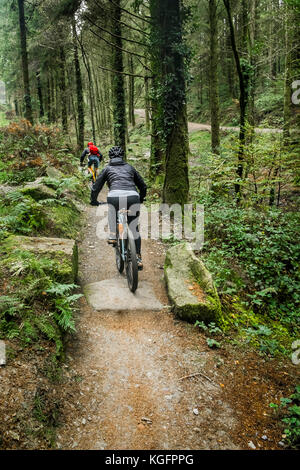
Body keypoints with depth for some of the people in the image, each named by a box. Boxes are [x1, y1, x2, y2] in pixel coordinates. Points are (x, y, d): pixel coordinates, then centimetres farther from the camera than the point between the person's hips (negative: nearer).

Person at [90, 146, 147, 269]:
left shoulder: (107, 168, 24)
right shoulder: (130, 167, 29)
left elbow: (96, 187, 23)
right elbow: (143, 186, 32)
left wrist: (93, 201, 40)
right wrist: (141, 199, 49)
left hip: (115, 196, -1)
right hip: (132, 196, 2)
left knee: (112, 214, 33)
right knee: (134, 228, 15)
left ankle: (113, 235, 12)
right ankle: (138, 258, 11)